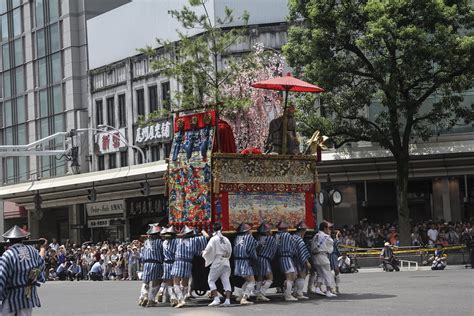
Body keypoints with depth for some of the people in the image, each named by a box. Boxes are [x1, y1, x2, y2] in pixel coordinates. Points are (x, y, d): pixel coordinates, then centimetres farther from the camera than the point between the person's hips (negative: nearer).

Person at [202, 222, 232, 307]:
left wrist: (204, 253, 12)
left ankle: (216, 299, -8)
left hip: (217, 262, -5)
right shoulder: (226, 239, 8)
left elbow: (208, 250, -9)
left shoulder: (214, 239, -7)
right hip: (226, 262, 5)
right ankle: (227, 300, -5)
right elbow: (229, 251, 12)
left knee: (211, 280, 4)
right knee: (226, 281, 4)